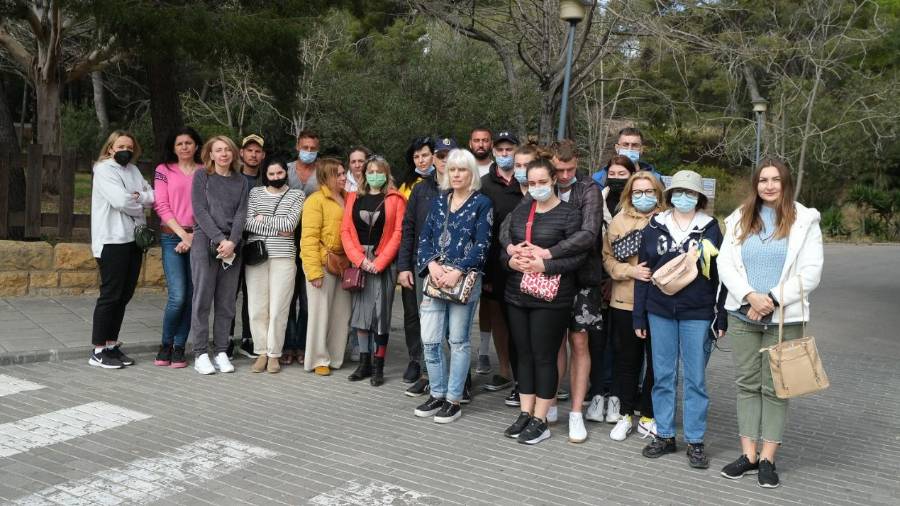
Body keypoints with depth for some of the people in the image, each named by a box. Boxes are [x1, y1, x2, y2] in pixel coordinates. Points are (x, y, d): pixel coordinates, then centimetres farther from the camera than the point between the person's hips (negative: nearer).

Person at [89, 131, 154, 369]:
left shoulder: (133, 170, 17)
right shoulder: (103, 169, -4)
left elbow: (153, 196, 7)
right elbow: (120, 200, -17)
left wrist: (137, 197, -11)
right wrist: (141, 206, -1)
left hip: (133, 239, 7)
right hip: (112, 240, -7)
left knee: (124, 295, 8)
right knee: (111, 295, -5)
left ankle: (111, 345, 17)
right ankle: (98, 351, 3)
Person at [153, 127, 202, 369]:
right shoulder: (164, 170, 8)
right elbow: (162, 206, 1)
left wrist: (195, 236, -7)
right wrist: (183, 234, -8)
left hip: (199, 238, 2)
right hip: (172, 237, -2)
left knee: (190, 296, 1)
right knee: (177, 296, -12)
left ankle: (179, 348, 13)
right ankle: (166, 345, 8)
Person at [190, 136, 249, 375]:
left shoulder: (240, 181, 14)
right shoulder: (201, 176, 6)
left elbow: (241, 213, 5)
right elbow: (200, 211, -3)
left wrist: (232, 241, -10)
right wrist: (219, 240, -13)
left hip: (232, 246, 3)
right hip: (205, 241, -3)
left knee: (226, 301, 4)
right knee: (202, 299, -4)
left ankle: (221, 352, 10)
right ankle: (200, 354, 2)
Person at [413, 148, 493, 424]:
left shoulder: (482, 203, 0)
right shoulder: (439, 201, 14)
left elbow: (482, 245, -8)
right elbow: (425, 237, 10)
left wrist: (457, 272, -16)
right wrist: (431, 265, -8)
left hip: (465, 280, -4)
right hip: (435, 279, 5)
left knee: (458, 341, 3)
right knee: (430, 340, 4)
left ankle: (453, 399, 13)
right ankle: (437, 394, 20)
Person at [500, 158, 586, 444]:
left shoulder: (569, 214, -6)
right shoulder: (519, 212, 12)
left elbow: (578, 256, -12)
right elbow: (504, 248, 14)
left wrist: (542, 264, -20)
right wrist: (511, 259, -8)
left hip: (550, 299, -6)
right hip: (517, 295, 6)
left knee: (544, 356, 1)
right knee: (524, 354, 12)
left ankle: (540, 421, 11)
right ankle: (525, 414, 23)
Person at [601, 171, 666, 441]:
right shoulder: (619, 220, 5)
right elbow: (608, 258, 2)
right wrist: (631, 271, -13)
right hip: (625, 302, 1)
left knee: (657, 361, 6)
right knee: (627, 360, 10)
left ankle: (648, 418, 21)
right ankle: (625, 415, 24)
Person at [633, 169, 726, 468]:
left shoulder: (711, 228, 3)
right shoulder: (654, 227, 6)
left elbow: (720, 275, 3)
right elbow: (643, 273, 7)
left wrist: (721, 318, -3)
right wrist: (638, 316, 4)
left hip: (697, 314, -2)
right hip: (660, 312, 2)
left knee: (695, 378, 4)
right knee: (662, 376, 8)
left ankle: (695, 441, 14)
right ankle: (664, 436, 20)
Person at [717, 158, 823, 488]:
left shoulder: (804, 220, 1)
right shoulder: (739, 219, 9)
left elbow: (810, 273, -6)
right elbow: (725, 264, 0)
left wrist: (773, 300, -14)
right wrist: (751, 296, -15)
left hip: (785, 319, -3)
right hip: (742, 316, 3)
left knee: (775, 388, 2)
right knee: (747, 385, 6)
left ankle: (767, 459, 9)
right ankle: (748, 455, 13)